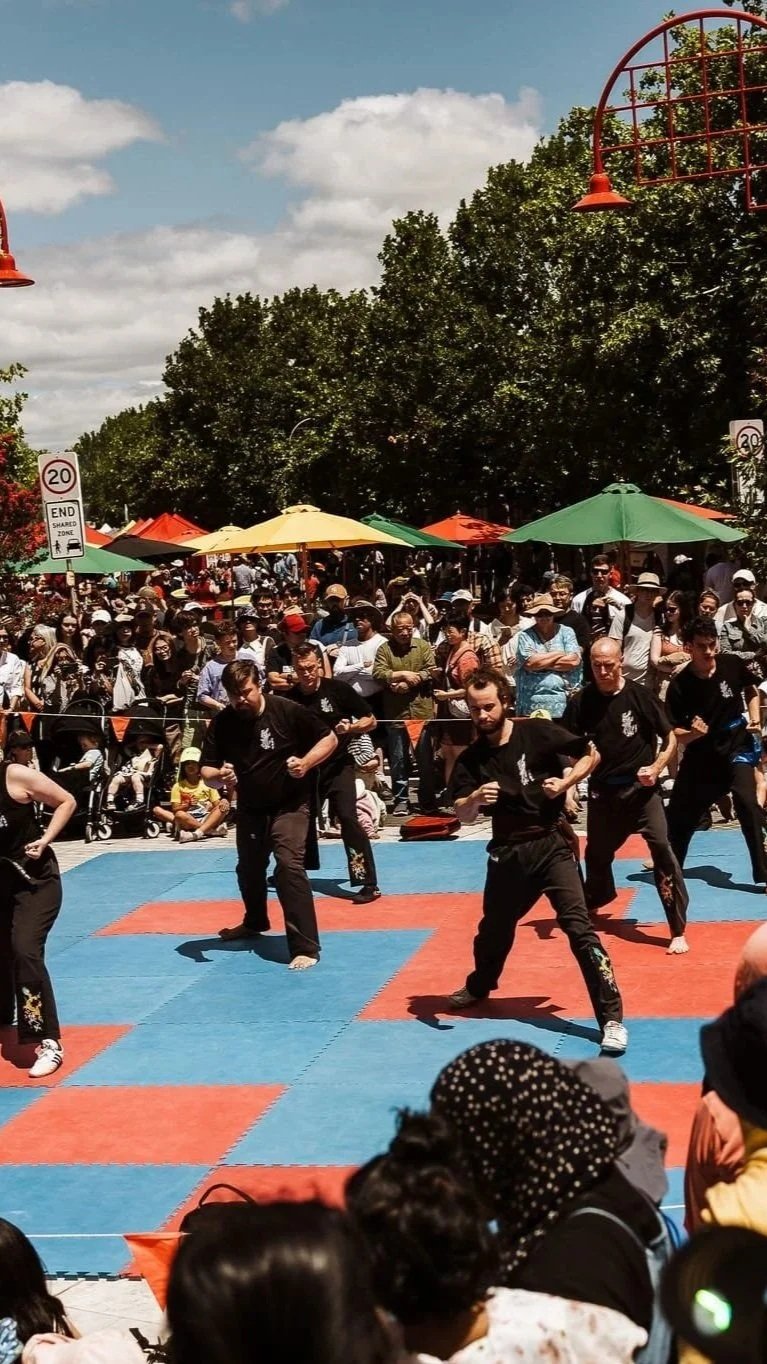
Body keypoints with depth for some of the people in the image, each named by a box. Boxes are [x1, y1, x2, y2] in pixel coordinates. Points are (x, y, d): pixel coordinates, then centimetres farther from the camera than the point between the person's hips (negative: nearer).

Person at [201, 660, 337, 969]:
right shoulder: (221, 723, -10)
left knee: (289, 864, -23)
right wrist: (219, 775, -29)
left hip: (289, 804, -5)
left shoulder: (287, 711, -18)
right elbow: (206, 771, -6)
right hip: (249, 807, 5)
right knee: (248, 868, 23)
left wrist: (306, 762, -24)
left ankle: (305, 947, -21)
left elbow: (329, 739, -7)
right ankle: (255, 922, 54)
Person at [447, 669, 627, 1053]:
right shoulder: (470, 759, 0)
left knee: (579, 927, -16)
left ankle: (611, 1019, -15)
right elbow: (463, 816, -8)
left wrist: (564, 783, -15)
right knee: (493, 927, 22)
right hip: (507, 851, 4)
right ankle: (479, 986, 52)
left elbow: (590, 755, 0)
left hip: (550, 845, -4)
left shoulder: (537, 733, -8)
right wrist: (475, 798, -29)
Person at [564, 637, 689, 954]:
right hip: (602, 790, 3)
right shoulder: (581, 702, -3)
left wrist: (656, 768, -16)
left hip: (641, 787, -3)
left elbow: (670, 739, -2)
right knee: (597, 853, 18)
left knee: (661, 848, -17)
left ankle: (678, 931, -13)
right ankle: (592, 903, 47)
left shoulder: (640, 695, -10)